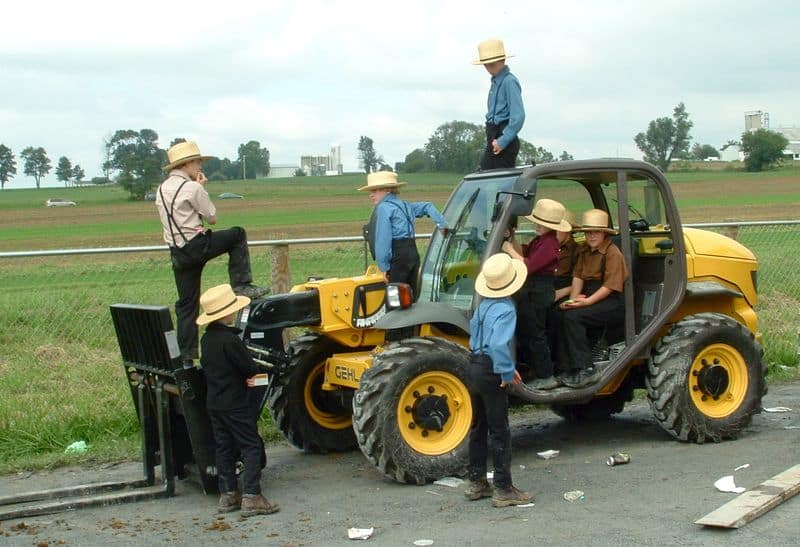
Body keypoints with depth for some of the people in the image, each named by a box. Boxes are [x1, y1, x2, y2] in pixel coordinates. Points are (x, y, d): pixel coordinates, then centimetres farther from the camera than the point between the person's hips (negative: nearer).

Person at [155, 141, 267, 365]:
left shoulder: (162, 189, 14)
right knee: (238, 235, 12)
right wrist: (202, 188, 8)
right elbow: (212, 217, -2)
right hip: (196, 245, -7)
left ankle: (186, 357, 12)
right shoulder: (192, 187, -10)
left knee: (186, 304, 12)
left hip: (177, 253, 7)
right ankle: (241, 286, 4)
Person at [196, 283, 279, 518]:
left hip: (213, 402, 9)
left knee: (224, 448, 14)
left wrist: (244, 375, 5)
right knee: (252, 447, -3)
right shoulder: (229, 339, -20)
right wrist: (257, 371, 7)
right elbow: (250, 367, -17)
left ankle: (228, 494, 17)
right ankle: (251, 497, -8)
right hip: (235, 404, -9)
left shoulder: (207, 338, 7)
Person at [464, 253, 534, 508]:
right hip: (491, 371, -8)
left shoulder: (483, 305, 6)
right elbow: (499, 345, -32)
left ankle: (476, 482, 26)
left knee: (478, 427, 17)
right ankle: (503, 489, 3)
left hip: (475, 366, 8)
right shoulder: (505, 310, -19)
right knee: (500, 432, -1)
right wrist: (507, 373, -18)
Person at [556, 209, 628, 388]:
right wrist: (573, 299, -7)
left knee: (572, 316, -26)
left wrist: (586, 302, -22)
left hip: (613, 302, -8)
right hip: (591, 297, 8)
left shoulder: (612, 253, -10)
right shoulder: (585, 250, 15)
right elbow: (578, 276, 9)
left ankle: (586, 370, -22)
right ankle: (566, 368, -14)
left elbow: (610, 286, -16)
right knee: (559, 312, -16)